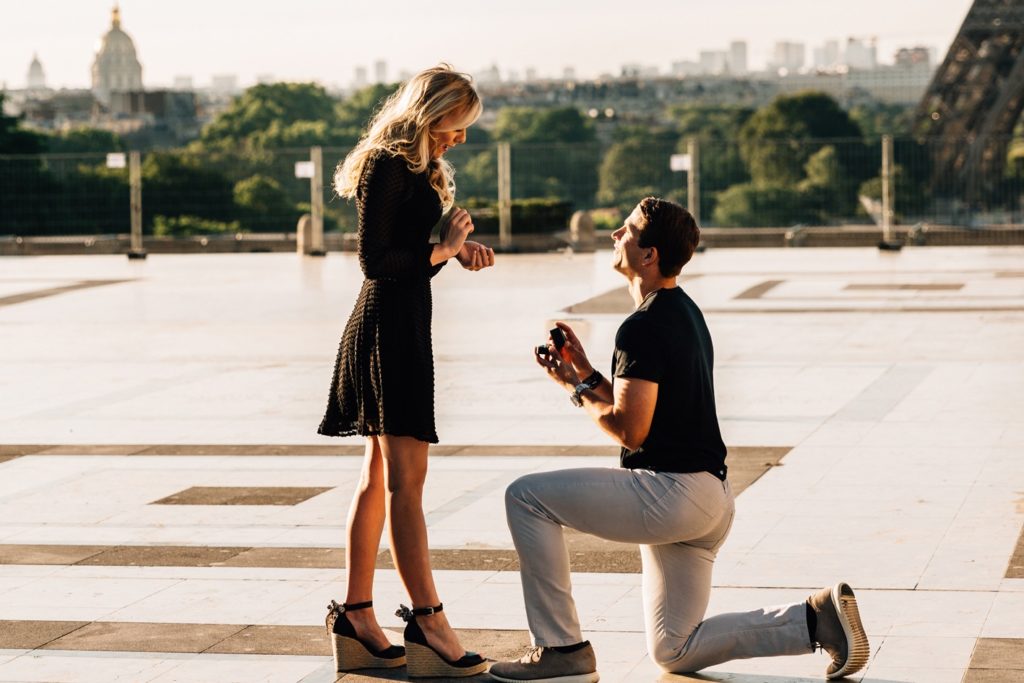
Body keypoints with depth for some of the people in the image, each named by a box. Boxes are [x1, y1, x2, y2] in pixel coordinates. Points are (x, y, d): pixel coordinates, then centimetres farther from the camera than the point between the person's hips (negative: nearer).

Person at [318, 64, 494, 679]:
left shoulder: (421, 168, 18)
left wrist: (459, 246, 2)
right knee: (406, 477, -12)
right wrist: (440, 250, -10)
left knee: (379, 475, 11)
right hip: (389, 326, -11)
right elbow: (375, 259, -17)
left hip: (404, 326, 11)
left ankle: (356, 617, 16)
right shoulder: (387, 165, -12)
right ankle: (428, 623, -13)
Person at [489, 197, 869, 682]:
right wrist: (586, 372, 15)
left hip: (671, 491, -10)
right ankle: (817, 618, 7)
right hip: (709, 501, 10)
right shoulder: (684, 312, 17)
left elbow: (629, 430, -20)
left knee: (526, 497, -5)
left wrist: (574, 388, -4)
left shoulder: (644, 328, -16)